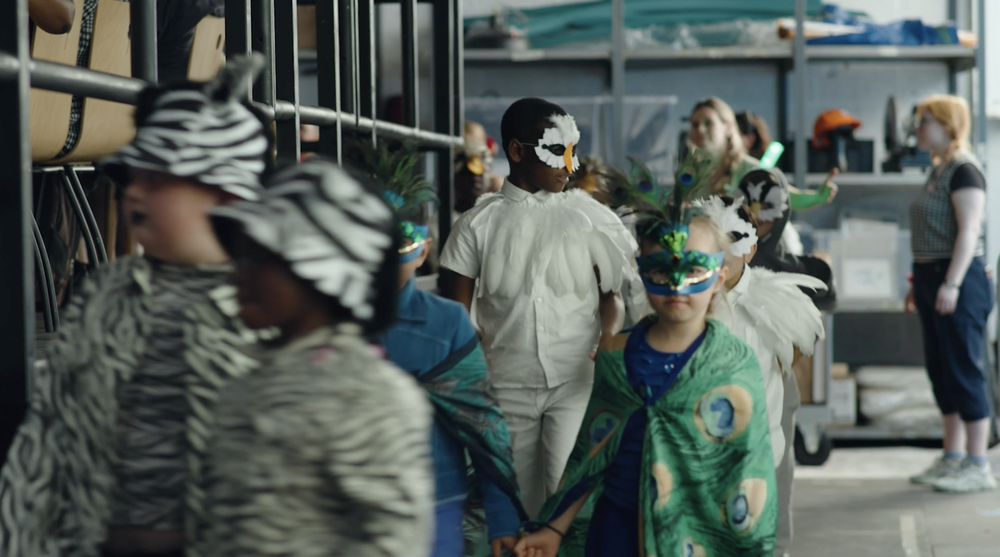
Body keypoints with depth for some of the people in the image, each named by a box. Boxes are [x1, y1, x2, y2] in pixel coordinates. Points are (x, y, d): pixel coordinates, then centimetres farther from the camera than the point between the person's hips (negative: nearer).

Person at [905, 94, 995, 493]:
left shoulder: (964, 171, -12)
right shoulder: (938, 171, 17)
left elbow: (969, 232, -19)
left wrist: (951, 284, -24)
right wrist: (918, 282, 21)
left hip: (959, 281, -10)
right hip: (934, 278, 10)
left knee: (965, 370, -7)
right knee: (941, 371, 12)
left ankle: (978, 467, -4)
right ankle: (953, 458, 18)